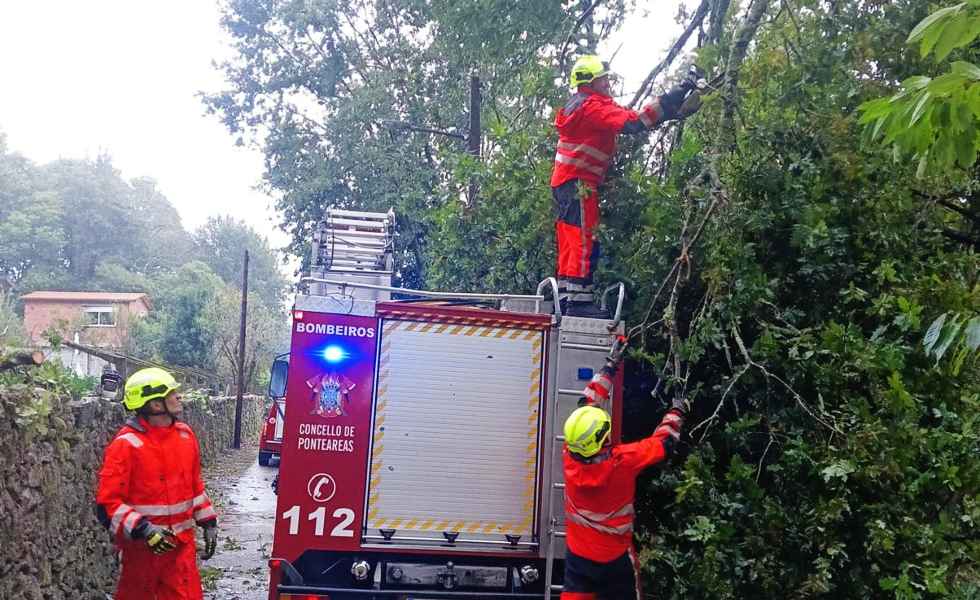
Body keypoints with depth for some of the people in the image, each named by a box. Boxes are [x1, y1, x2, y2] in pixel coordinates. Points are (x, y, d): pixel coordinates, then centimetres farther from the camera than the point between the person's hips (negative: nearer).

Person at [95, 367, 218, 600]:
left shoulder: (185, 435, 4)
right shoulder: (126, 444, -16)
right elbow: (107, 503, -15)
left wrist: (208, 522, 12)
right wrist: (143, 529, -25)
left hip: (181, 544, 5)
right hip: (140, 546, -5)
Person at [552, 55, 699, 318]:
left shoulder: (578, 105, 19)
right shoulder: (593, 106, -12)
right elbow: (634, 121, -23)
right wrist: (680, 92, -22)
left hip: (564, 182, 10)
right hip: (578, 182, -10)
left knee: (570, 243, 9)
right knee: (585, 241, -11)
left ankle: (566, 299, 11)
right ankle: (579, 300, -13)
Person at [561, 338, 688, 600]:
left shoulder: (570, 454, -18)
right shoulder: (623, 461, -29)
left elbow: (588, 404, -4)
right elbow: (664, 442, -12)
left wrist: (611, 364, 5)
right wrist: (677, 411, 7)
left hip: (576, 554, 4)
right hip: (613, 559, -3)